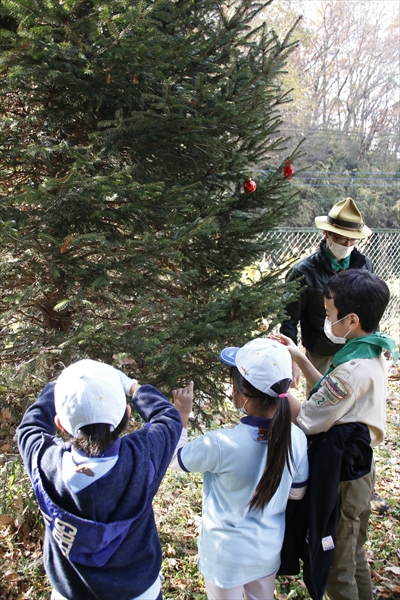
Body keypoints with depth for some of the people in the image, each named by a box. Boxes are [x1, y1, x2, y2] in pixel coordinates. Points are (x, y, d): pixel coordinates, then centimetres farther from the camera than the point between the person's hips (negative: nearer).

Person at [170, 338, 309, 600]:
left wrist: (182, 415, -7)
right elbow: (297, 492, -3)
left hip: (227, 554, -4)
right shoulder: (296, 438, -20)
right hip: (270, 547, 4)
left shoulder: (221, 444, -34)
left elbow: (174, 459, -14)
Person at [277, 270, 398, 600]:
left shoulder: (352, 370, -31)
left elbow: (306, 420, -26)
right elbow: (332, 397, 8)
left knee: (337, 568, 12)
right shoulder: (374, 355, -1)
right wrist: (301, 359, 3)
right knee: (354, 554, 28)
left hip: (341, 478, -9)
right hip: (361, 467, 9)